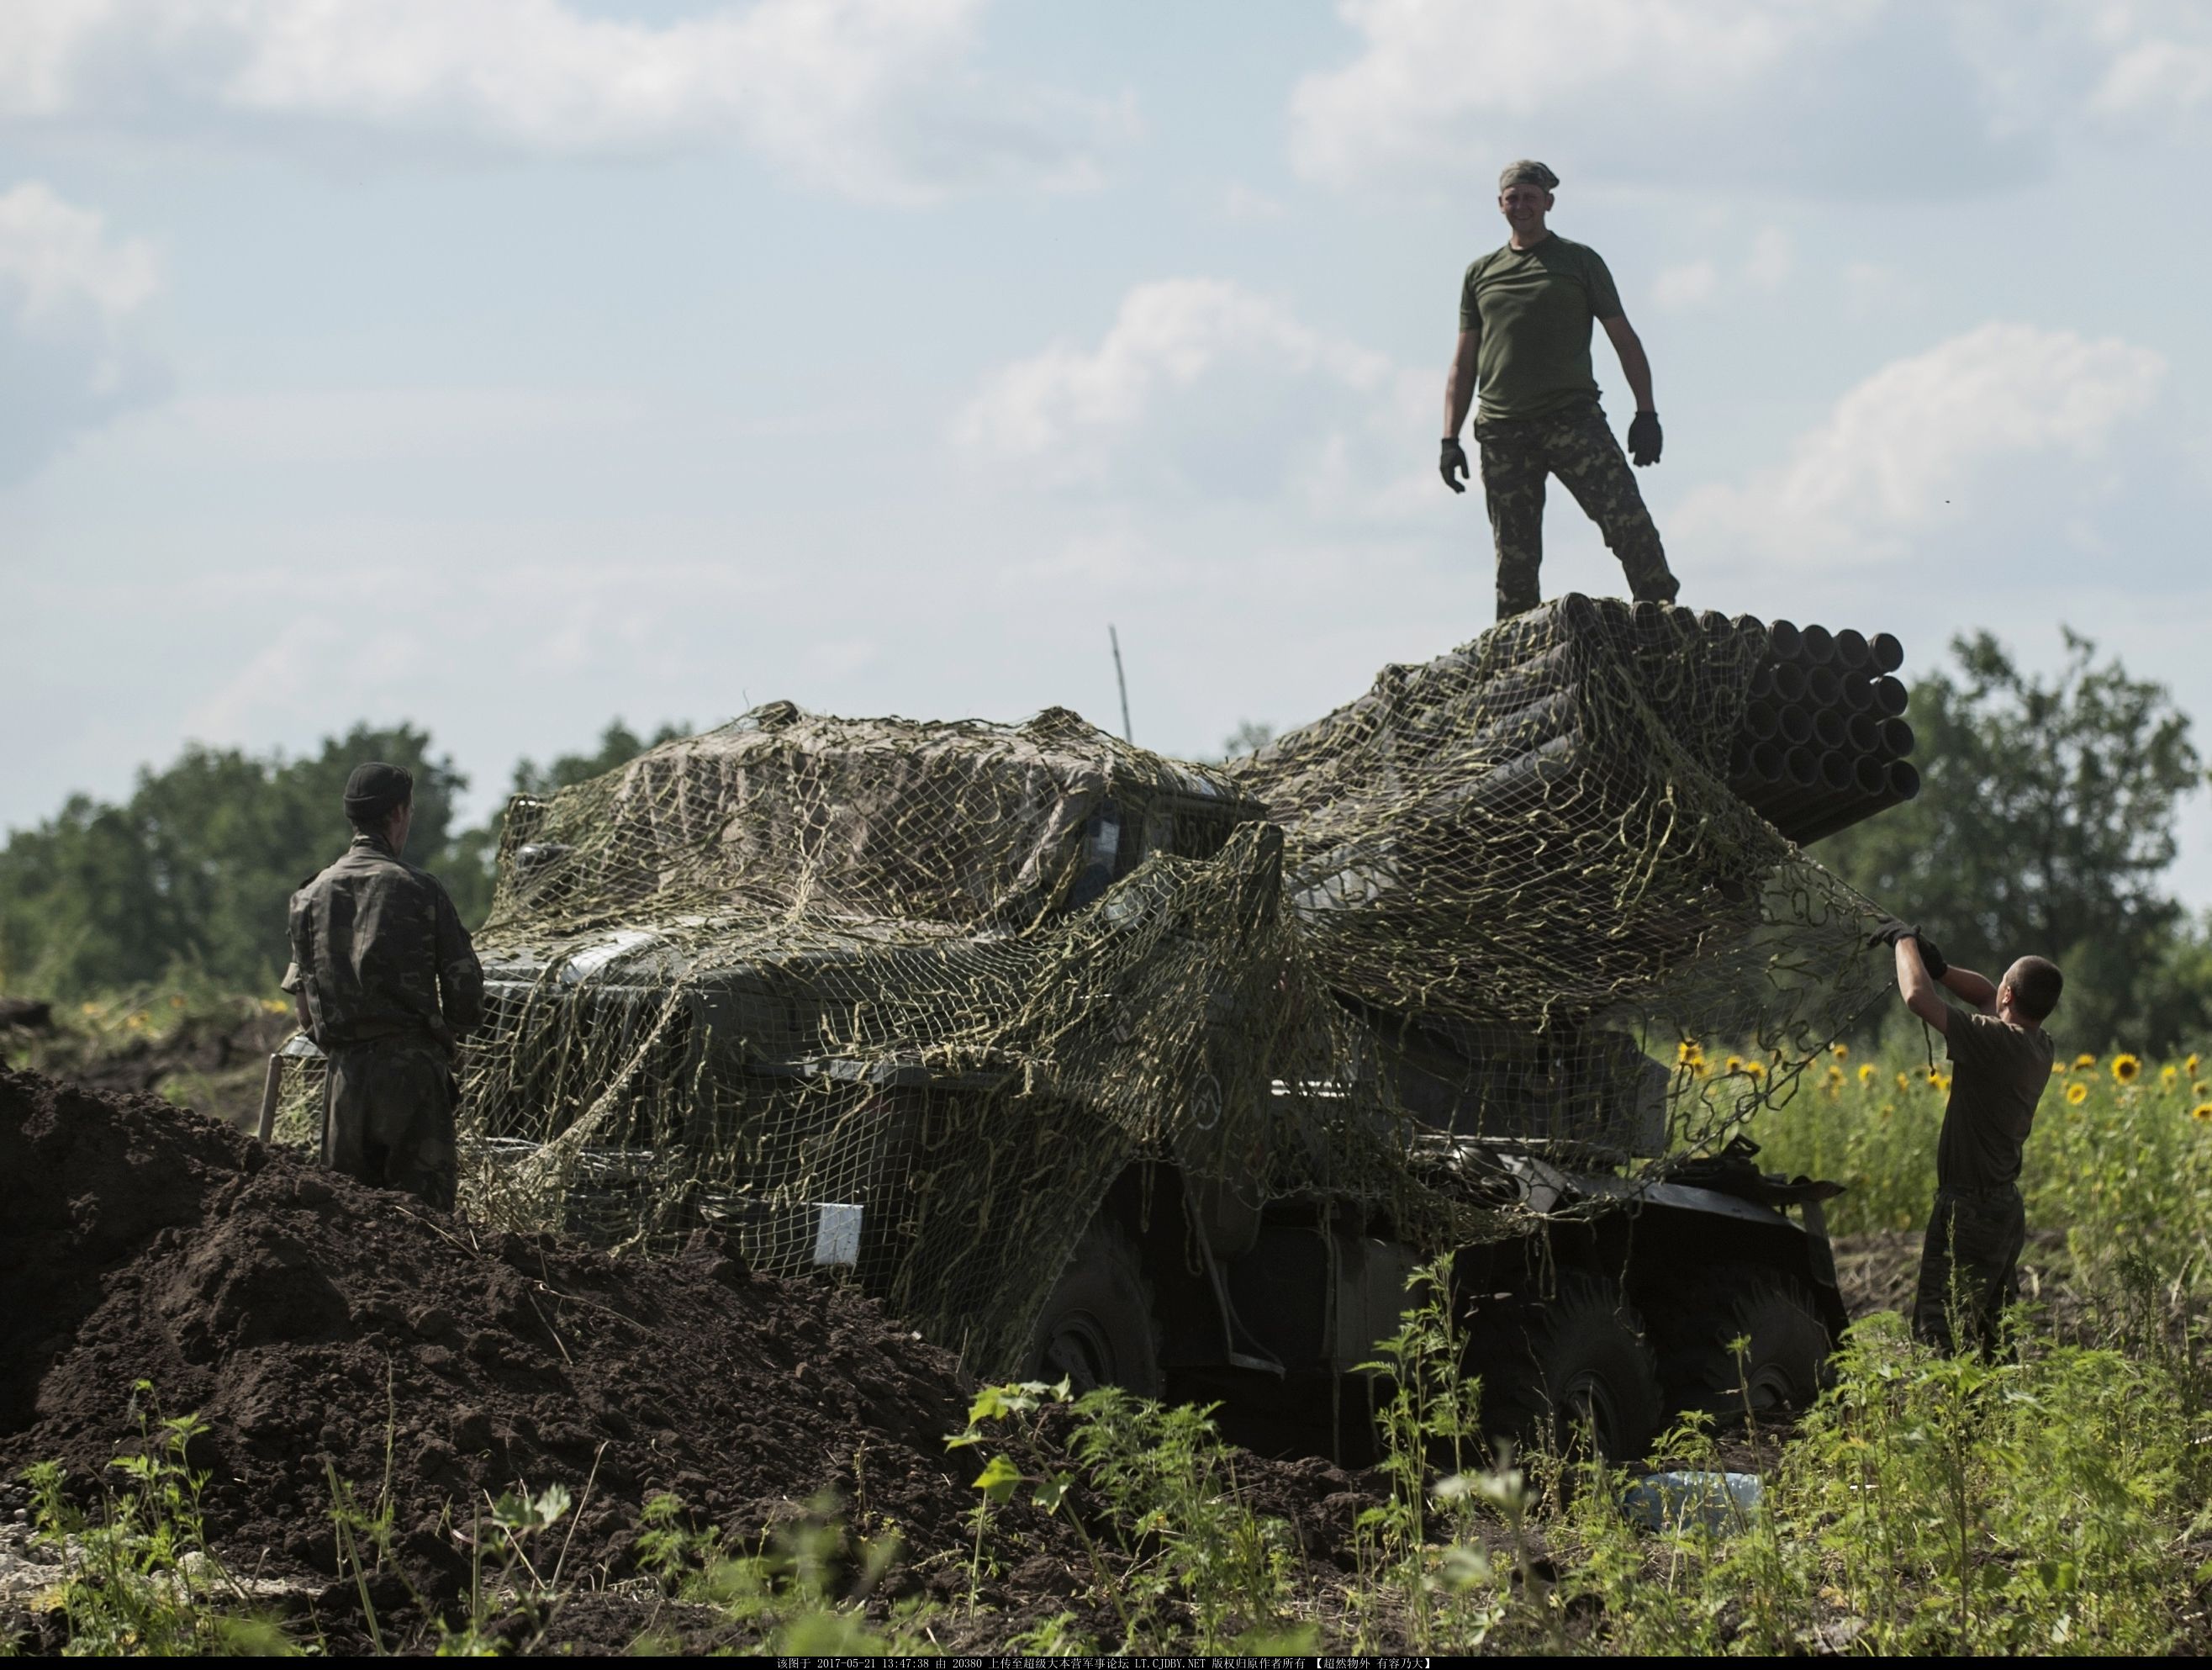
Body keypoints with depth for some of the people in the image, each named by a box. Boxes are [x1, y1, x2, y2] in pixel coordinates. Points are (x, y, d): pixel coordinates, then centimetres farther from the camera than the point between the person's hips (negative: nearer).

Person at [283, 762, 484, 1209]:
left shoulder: (313, 895, 7)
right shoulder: (419, 889, -4)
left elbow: (302, 1004, 8)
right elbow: (465, 988, -4)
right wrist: (444, 1034, 14)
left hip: (346, 1072, 4)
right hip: (412, 1069, -4)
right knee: (425, 1206, -2)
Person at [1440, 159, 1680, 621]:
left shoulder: (1579, 262, 11)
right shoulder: (1480, 275, 19)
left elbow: (1624, 340, 10)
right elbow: (1463, 362, 19)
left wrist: (1646, 413, -1)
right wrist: (1450, 439, 9)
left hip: (1572, 417, -2)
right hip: (1502, 428, 2)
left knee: (1625, 515, -19)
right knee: (1514, 555, -2)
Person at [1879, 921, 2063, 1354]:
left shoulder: (1996, 1042, -22)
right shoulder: (2039, 1045, 4)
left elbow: (1918, 998, -24)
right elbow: (1987, 996, 22)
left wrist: (1906, 941, -8)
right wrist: (1939, 968, 9)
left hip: (1970, 1209, -9)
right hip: (2007, 1207, 9)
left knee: (1938, 1332, -9)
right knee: (1995, 1338, 15)